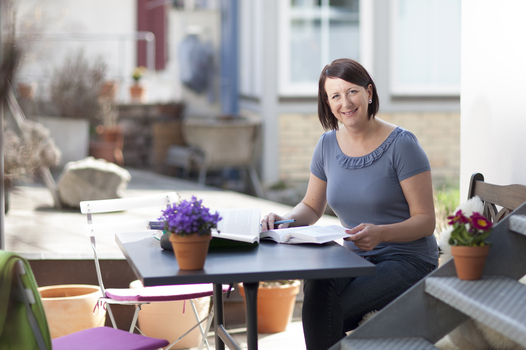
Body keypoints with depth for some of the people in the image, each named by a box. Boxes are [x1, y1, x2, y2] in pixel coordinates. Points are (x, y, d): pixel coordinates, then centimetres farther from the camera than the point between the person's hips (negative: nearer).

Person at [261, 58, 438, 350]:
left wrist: (381, 233, -28)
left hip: (407, 259, -5)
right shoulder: (328, 145, 7)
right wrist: (286, 219, -3)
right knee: (316, 286, -31)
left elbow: (426, 220, -11)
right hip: (355, 258, 5)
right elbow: (312, 207, 19)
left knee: (327, 312, -28)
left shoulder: (401, 145, -10)